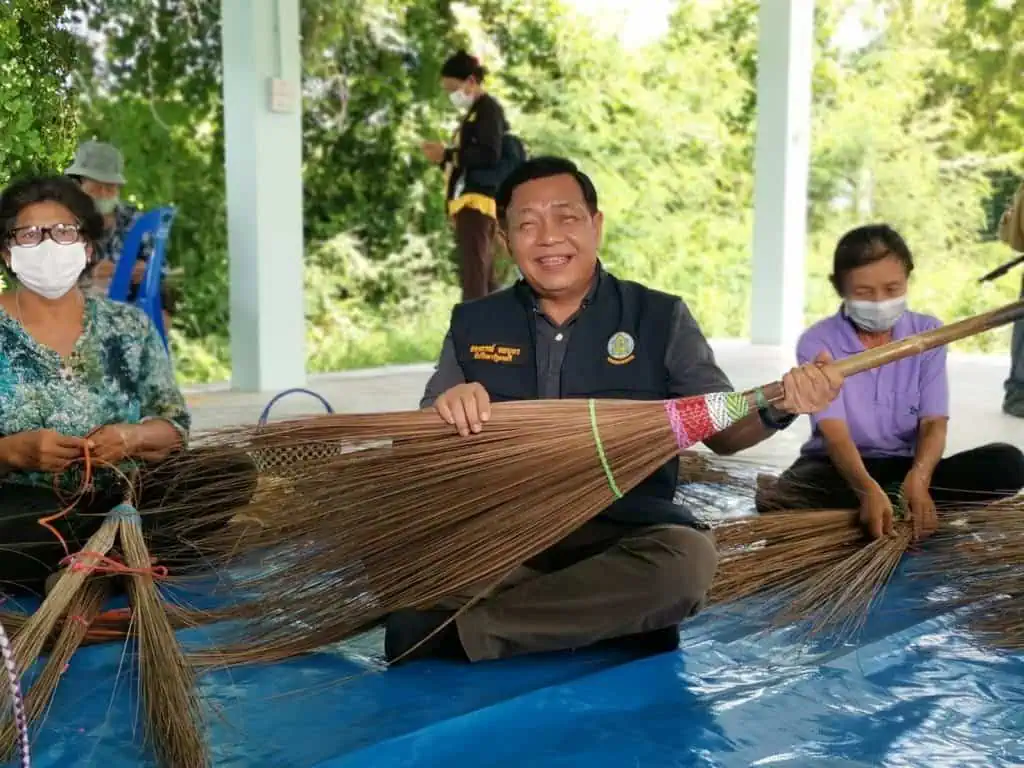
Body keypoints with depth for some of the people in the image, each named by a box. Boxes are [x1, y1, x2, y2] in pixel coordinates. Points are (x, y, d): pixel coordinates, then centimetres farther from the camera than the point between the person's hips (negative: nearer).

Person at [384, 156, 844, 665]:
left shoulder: (660, 318, 5)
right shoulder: (473, 324, 9)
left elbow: (722, 431, 6)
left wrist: (777, 409, -17)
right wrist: (447, 412, -16)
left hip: (618, 532, 0)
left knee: (687, 557, -34)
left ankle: (463, 627, -26)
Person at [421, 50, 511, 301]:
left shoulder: (488, 108, -2)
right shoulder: (474, 114, 27)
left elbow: (490, 156, -16)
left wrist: (447, 154, -12)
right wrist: (443, 159, 10)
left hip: (477, 201, -10)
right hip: (473, 202, 10)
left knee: (473, 277, -17)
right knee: (484, 279, 9)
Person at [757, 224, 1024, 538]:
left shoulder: (929, 333, -1)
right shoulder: (818, 343, -11)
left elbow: (934, 422, -8)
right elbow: (834, 432, -21)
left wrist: (917, 478, -31)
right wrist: (868, 490, -42)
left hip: (907, 466, 3)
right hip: (837, 466, -2)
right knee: (774, 504, -36)